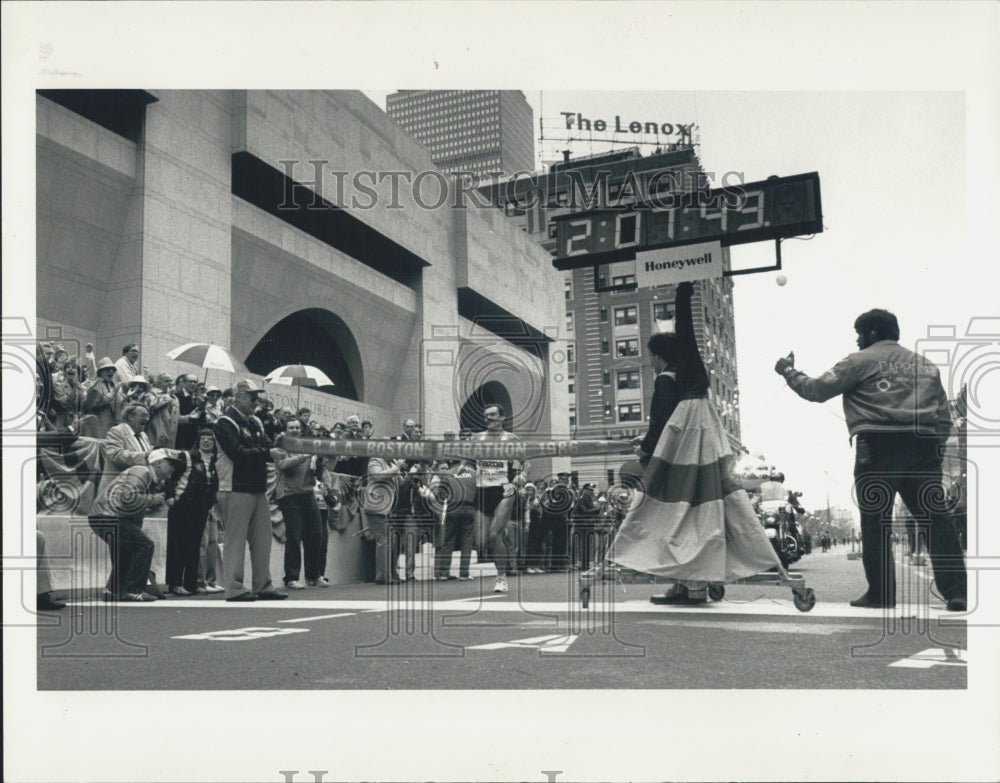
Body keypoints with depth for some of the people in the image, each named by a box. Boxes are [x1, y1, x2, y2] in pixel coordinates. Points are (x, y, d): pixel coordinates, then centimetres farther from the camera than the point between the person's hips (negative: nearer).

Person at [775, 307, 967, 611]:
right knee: (936, 518, 3)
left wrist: (789, 372, 18)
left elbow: (817, 390, 3)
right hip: (923, 448, 4)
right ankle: (956, 591, -2)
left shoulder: (860, 361, 6)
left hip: (878, 447, -4)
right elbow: (944, 416, 19)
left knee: (875, 522, 1)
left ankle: (881, 593, 2)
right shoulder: (924, 364, 22)